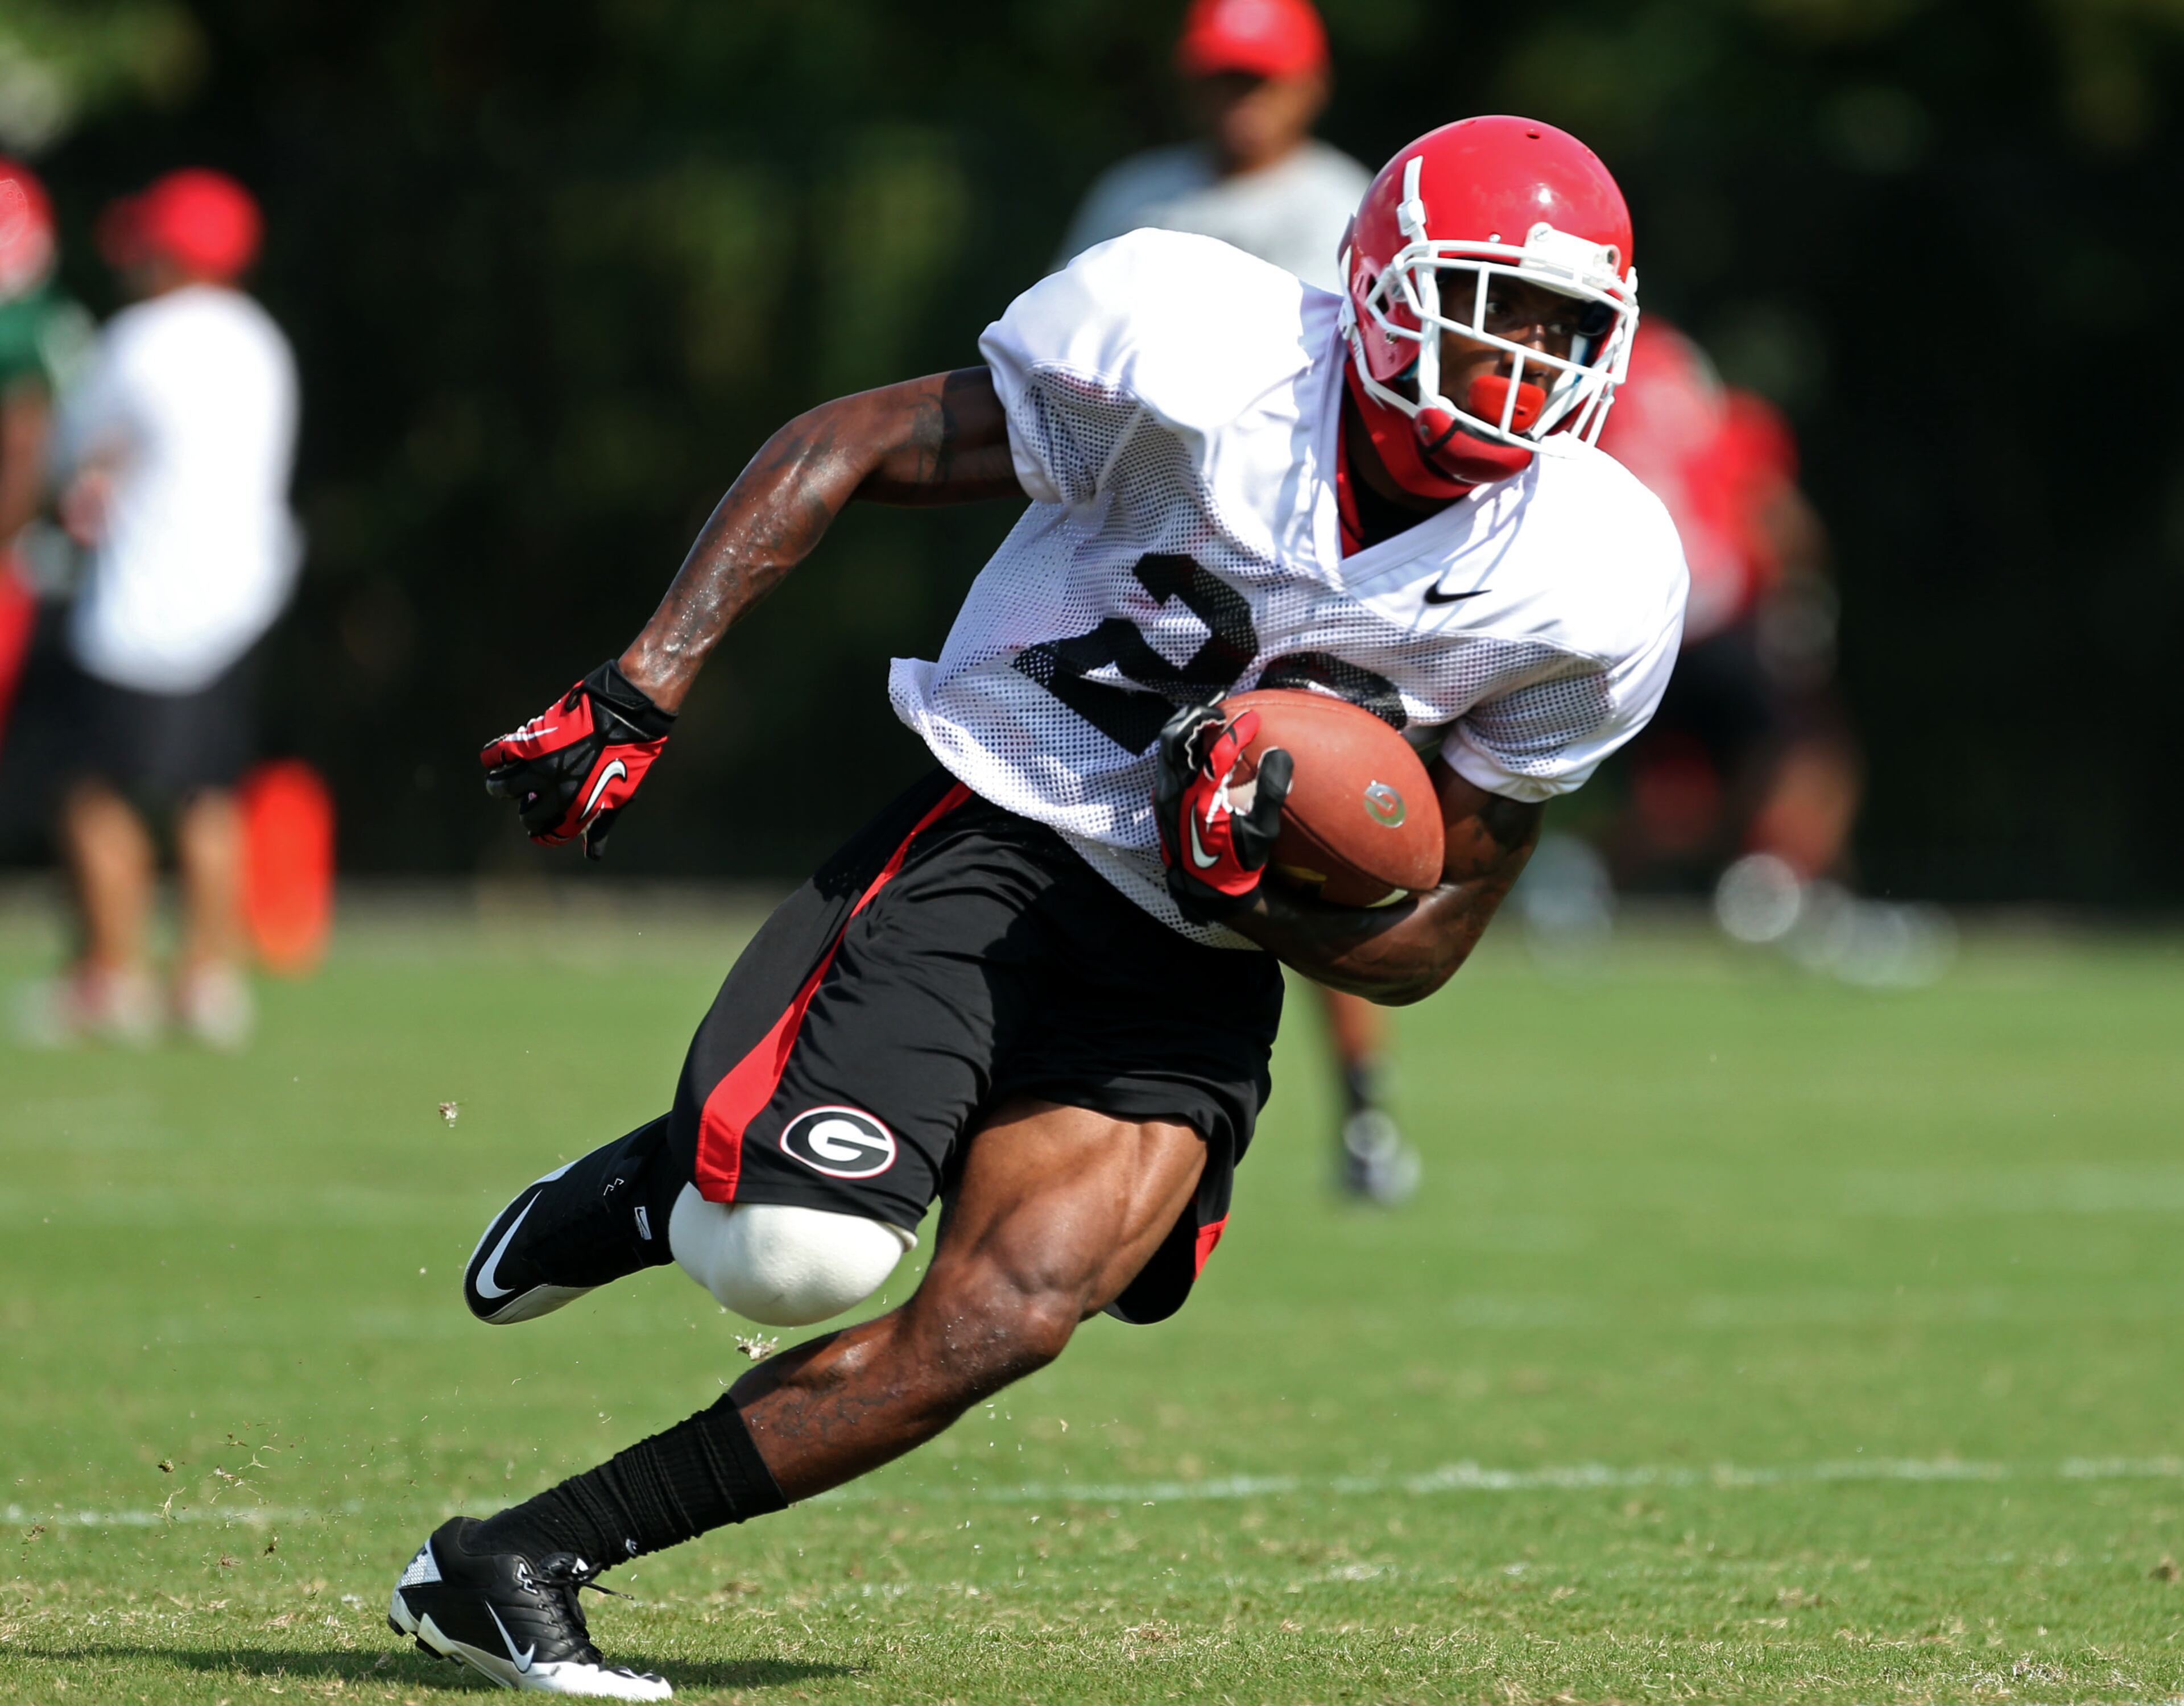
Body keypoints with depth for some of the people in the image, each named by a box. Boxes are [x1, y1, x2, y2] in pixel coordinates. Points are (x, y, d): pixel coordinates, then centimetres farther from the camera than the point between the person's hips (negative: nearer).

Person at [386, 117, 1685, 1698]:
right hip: (999, 842, -3)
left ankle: (517, 1563, -5)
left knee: (998, 1326, -17)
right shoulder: (1205, 364, -16)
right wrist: (638, 695, -13)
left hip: (1198, 982, 3)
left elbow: (1427, 945, 2)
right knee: (800, 1255, -25)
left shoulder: (1586, 592, -7)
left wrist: (1258, 892, -20)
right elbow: (848, 444, -5)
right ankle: (647, 1191, 13)